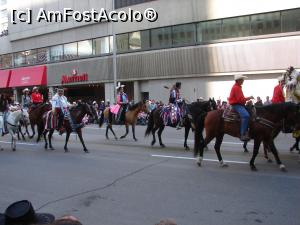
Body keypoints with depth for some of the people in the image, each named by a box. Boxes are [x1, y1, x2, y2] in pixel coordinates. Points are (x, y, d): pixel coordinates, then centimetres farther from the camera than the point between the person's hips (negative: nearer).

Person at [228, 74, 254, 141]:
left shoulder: (238, 87, 18)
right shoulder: (236, 87, -14)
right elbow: (240, 99, -20)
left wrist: (248, 99, 10)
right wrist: (249, 98, -11)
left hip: (239, 104, 11)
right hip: (236, 105, -11)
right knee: (246, 115, -31)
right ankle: (243, 134, -35)